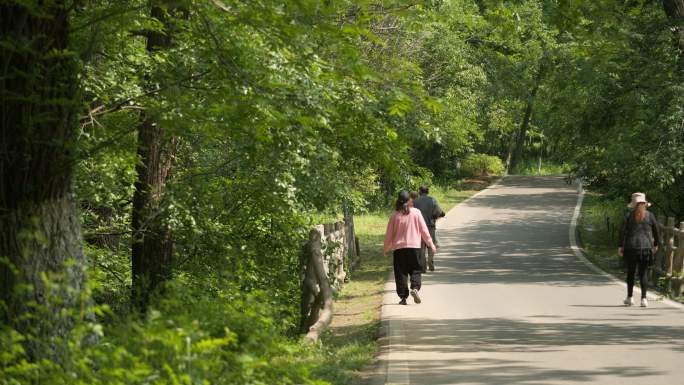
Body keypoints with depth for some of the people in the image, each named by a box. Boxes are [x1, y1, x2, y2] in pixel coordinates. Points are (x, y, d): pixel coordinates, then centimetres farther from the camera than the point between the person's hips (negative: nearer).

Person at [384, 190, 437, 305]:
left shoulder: (395, 216, -1)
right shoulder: (416, 213, -2)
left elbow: (389, 234, 5)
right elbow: (424, 230, 1)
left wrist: (386, 249, 19)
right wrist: (431, 244, 10)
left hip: (398, 248, 0)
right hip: (414, 246, 0)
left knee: (400, 273, 5)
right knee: (415, 270, 9)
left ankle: (403, 297, 2)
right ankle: (415, 288, -16)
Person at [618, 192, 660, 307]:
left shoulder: (629, 215, -2)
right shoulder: (650, 215, 2)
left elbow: (622, 231, -6)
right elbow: (656, 231, 8)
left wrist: (620, 246, -2)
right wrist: (655, 244, 23)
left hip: (631, 247, -1)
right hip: (646, 247, 1)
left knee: (630, 273, 12)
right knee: (643, 273, 6)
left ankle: (629, 298, 19)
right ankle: (643, 298, -4)